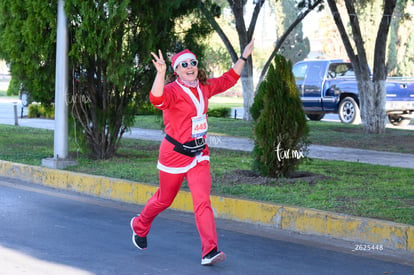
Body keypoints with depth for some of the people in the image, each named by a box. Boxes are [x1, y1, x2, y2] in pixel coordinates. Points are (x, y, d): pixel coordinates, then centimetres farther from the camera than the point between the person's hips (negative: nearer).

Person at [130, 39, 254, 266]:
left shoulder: (205, 87, 5)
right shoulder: (173, 90, -17)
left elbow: (227, 80, 24)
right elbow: (157, 99, -40)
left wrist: (243, 57, 24)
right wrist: (160, 73, -53)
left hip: (199, 153, 5)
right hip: (175, 153, -5)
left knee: (202, 200, -9)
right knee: (165, 199, 13)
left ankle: (209, 251, -13)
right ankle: (140, 225, 43)